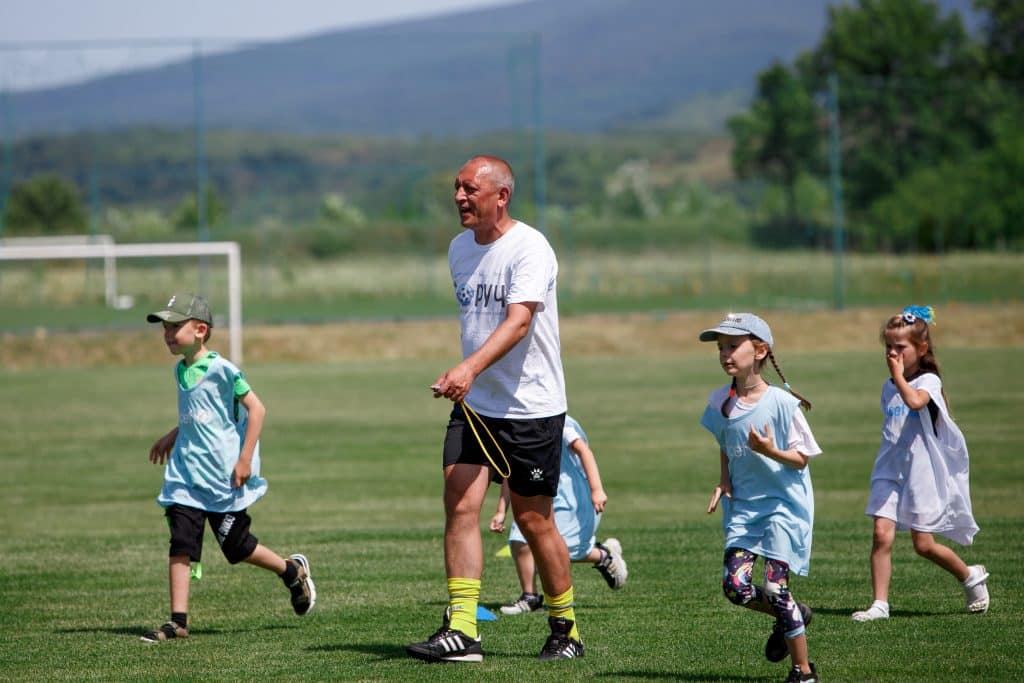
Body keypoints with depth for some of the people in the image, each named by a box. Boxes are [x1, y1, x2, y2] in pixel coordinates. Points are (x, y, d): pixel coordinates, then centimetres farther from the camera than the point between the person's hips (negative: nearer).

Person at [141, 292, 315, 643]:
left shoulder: (221, 369, -14)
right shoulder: (181, 370, 10)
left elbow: (256, 409, -14)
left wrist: (245, 459, -18)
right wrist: (172, 437, 18)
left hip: (223, 475, -7)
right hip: (186, 472, 7)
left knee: (236, 545, 3)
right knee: (181, 541, -5)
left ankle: (292, 570, 30)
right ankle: (178, 620, -8)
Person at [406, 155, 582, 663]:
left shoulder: (529, 249, -15)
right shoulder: (459, 249, 9)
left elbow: (518, 321, -29)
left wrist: (469, 369, -42)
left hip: (531, 407, -6)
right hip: (473, 406, 6)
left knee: (532, 520, 1)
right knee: (459, 506, -10)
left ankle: (566, 630, 19)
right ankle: (461, 630, -13)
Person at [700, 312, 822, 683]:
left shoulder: (781, 403, -14)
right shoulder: (720, 402, 2)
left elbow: (801, 458, -9)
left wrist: (772, 451, -28)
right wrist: (723, 482, 1)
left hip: (784, 502, -5)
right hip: (743, 504, 5)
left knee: (774, 586, -11)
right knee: (734, 585, -8)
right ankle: (793, 614, 22)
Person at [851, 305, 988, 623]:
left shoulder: (929, 381, -9)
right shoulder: (889, 387, 12)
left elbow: (915, 401, -32)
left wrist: (899, 375, -22)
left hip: (921, 471, -5)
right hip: (890, 471, 5)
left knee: (924, 545, 0)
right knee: (882, 534, -12)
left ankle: (972, 577, 26)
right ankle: (879, 604, -10)